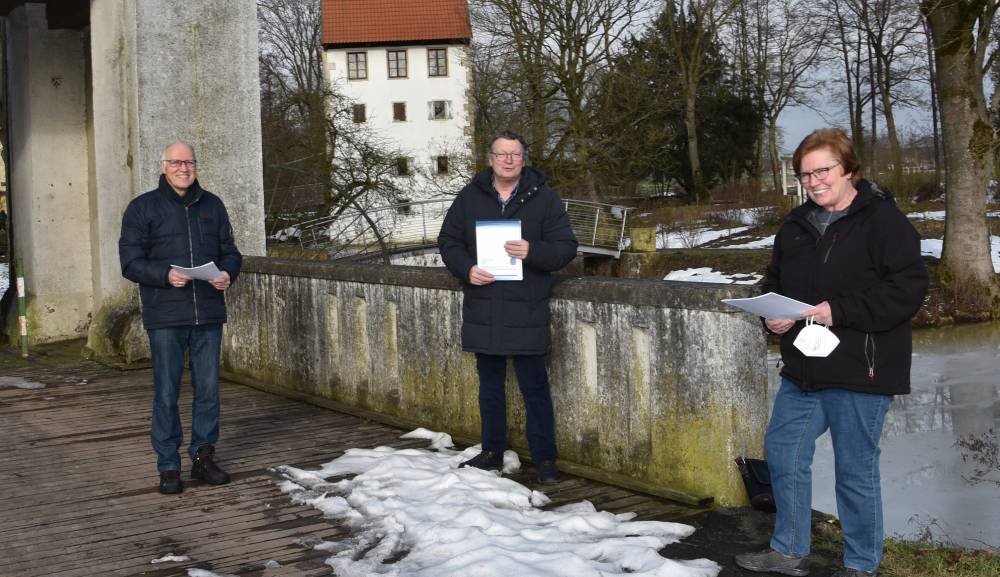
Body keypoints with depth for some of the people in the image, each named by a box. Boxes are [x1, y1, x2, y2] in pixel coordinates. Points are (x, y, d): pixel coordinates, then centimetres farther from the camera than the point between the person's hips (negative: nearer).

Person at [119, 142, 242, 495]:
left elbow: (229, 251, 16)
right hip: (165, 317, -3)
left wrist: (228, 273, -6)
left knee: (208, 389, 8)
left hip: (208, 314, 3)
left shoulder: (212, 205, 13)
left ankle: (203, 457, 20)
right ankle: (168, 466, 9)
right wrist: (166, 274, -19)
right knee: (167, 393, 1)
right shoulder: (143, 208, 2)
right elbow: (130, 262, -2)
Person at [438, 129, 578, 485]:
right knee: (490, 386, 14)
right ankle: (492, 452, 26)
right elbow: (448, 241, 11)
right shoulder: (470, 197, 7)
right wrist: (466, 269, -8)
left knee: (535, 388, 0)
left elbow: (566, 247, -3)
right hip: (483, 311, 3)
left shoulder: (544, 199, 0)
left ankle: (544, 459, 9)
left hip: (527, 312, -3)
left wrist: (532, 252, -22)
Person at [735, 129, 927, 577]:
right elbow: (775, 283, 22)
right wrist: (771, 315, 0)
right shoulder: (796, 226, 11)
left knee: (856, 471, 3)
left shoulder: (883, 220, -11)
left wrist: (839, 311, -23)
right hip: (803, 370, 8)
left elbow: (908, 288, -18)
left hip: (859, 373, -7)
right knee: (782, 452, 13)